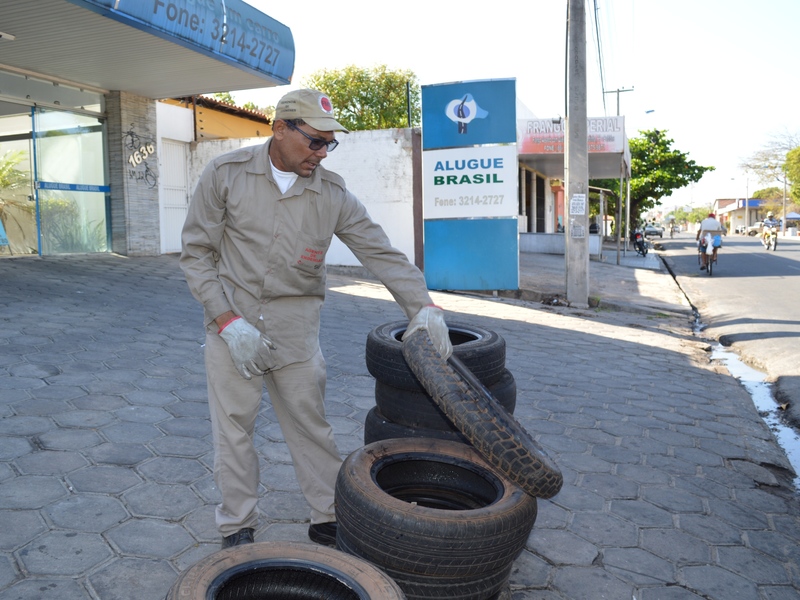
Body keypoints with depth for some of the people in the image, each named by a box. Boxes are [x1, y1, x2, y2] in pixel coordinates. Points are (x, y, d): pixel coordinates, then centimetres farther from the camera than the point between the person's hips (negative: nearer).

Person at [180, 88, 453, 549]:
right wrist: (228, 321, -13)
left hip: (296, 326, 1)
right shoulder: (227, 174, -6)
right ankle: (238, 529, 25)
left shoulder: (333, 194, -2)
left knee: (311, 423, 8)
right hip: (231, 320, -1)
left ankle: (330, 520, 26)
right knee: (234, 429, 6)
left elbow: (382, 253, -4)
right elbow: (196, 253, -4)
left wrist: (423, 306, -17)